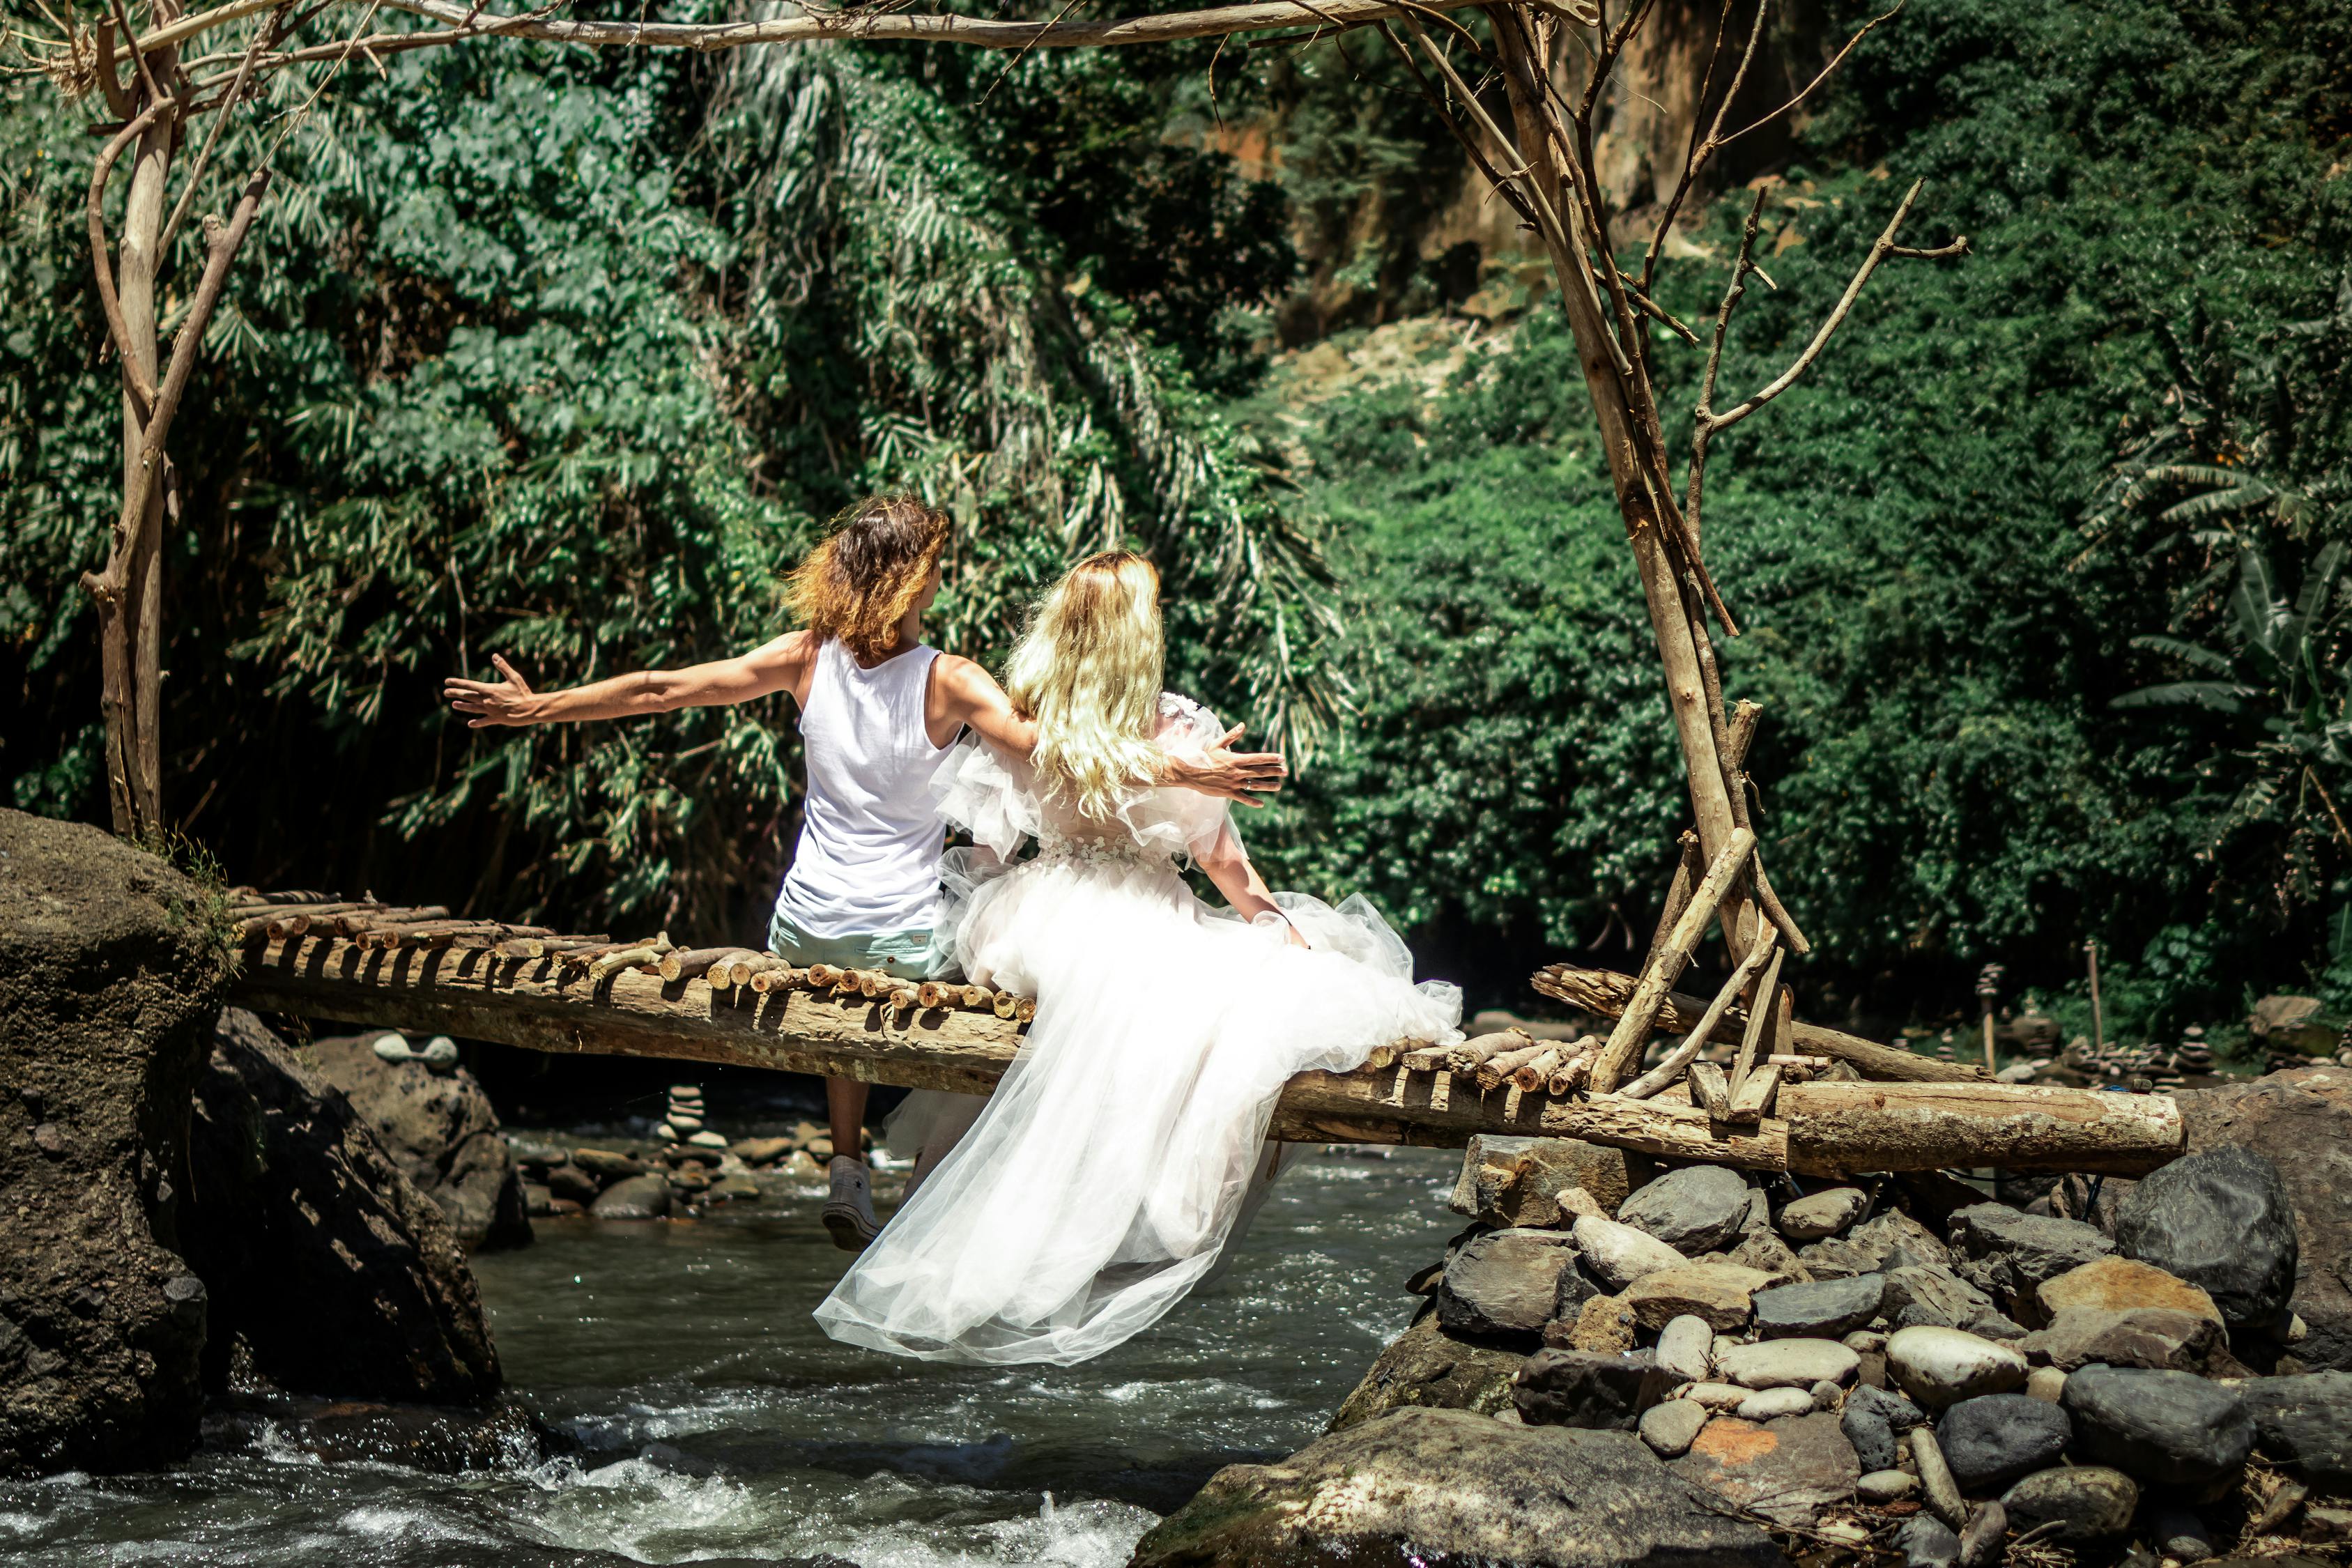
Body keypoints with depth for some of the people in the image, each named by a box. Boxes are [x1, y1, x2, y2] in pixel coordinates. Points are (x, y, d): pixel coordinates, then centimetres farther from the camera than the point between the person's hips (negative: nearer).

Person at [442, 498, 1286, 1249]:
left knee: (842, 994, 36)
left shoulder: (807, 658, -7)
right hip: (906, 937, -4)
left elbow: (659, 690, -4)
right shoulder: (948, 682, -15)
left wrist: (536, 706, 5)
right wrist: (1184, 771, -29)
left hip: (807, 929, 4)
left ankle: (848, 1164, 27)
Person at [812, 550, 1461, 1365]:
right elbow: (1221, 859, -3)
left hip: (1038, 924, 6)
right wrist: (1282, 927, 10)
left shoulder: (1021, 720, 0)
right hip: (1139, 924, -6)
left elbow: (986, 836, 8)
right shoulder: (1172, 732, -10)